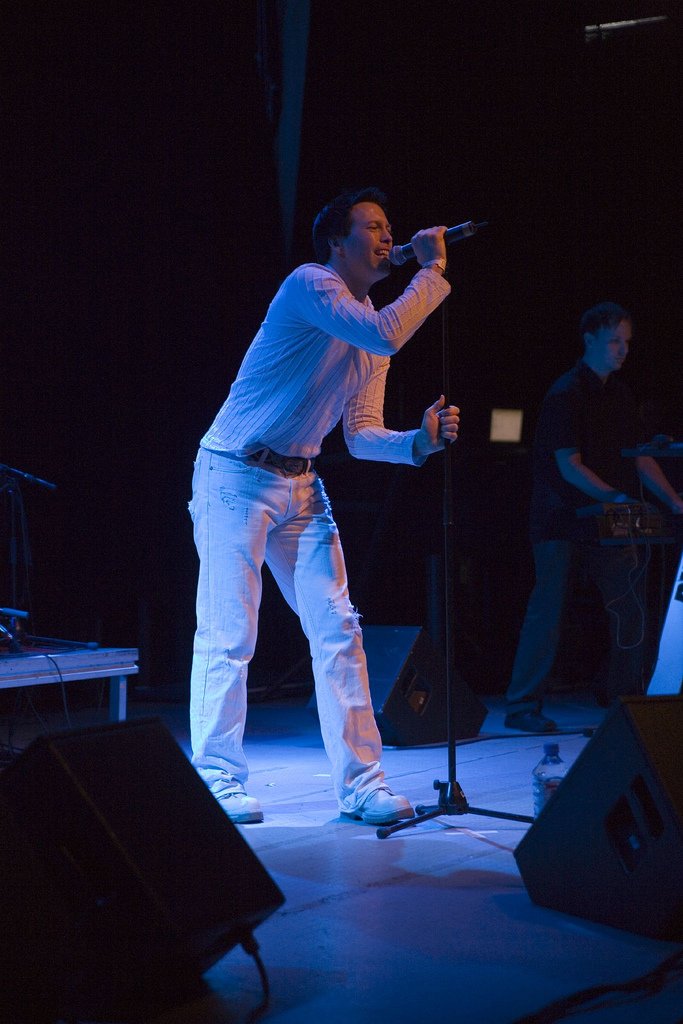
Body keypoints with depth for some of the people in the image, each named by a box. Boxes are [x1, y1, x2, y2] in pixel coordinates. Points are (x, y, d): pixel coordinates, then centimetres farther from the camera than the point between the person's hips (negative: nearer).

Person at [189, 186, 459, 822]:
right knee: (228, 636, -6)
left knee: (338, 629, 1)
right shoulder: (310, 284, -12)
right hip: (236, 477, -8)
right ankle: (219, 780, 5)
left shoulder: (371, 339, 13)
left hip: (299, 486, 8)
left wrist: (420, 441, -8)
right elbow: (385, 334, -28)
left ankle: (360, 782, 7)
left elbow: (362, 435, 10)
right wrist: (433, 272, -17)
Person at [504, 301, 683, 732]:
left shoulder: (620, 394, 14)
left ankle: (623, 696, 20)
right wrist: (613, 496, -26)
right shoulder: (566, 395, -10)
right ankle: (523, 707, 0)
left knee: (631, 608, 4)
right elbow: (569, 465, -16)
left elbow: (640, 456, 15)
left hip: (609, 525, 7)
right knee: (547, 612, -6)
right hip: (563, 524, -7)